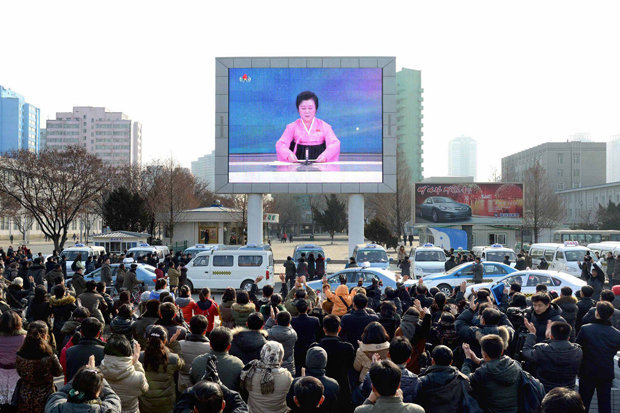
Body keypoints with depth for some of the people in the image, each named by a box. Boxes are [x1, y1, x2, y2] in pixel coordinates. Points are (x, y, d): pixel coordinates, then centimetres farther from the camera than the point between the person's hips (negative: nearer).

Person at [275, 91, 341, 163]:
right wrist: (288, 154, -24)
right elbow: (281, 144, 1)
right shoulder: (292, 127, 12)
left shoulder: (324, 126, 10)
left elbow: (334, 143, -2)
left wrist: (326, 155, -25)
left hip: (320, 162, 0)